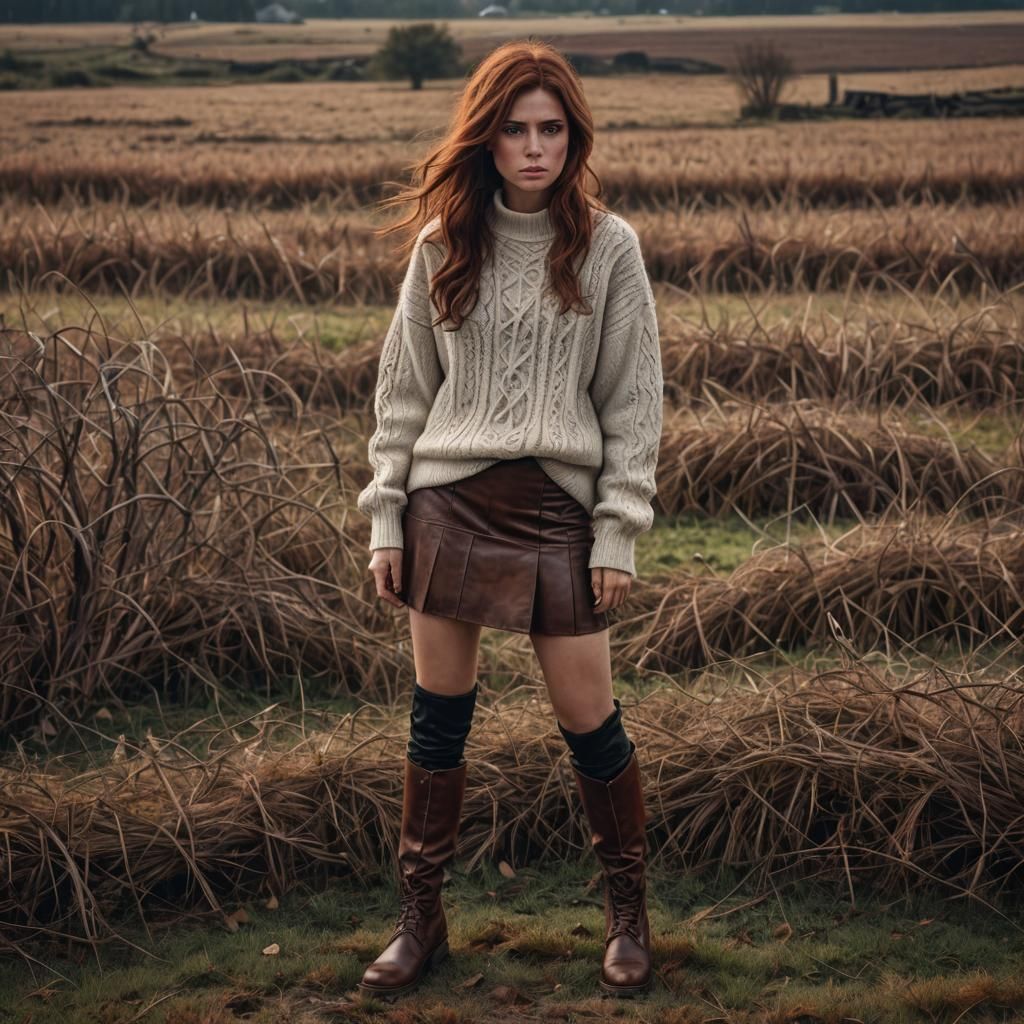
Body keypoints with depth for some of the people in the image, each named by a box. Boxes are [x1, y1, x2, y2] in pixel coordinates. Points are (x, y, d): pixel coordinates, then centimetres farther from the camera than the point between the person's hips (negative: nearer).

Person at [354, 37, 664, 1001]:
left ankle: (628, 912, 22)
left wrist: (618, 532, -5)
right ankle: (421, 918, 21)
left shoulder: (608, 247, -1)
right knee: (437, 715, 8)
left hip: (557, 505, -2)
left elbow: (634, 398, 1)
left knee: (589, 720, 1)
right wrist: (386, 518, 4)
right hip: (449, 502, 2)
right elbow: (404, 388, 9)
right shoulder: (442, 243, 5)